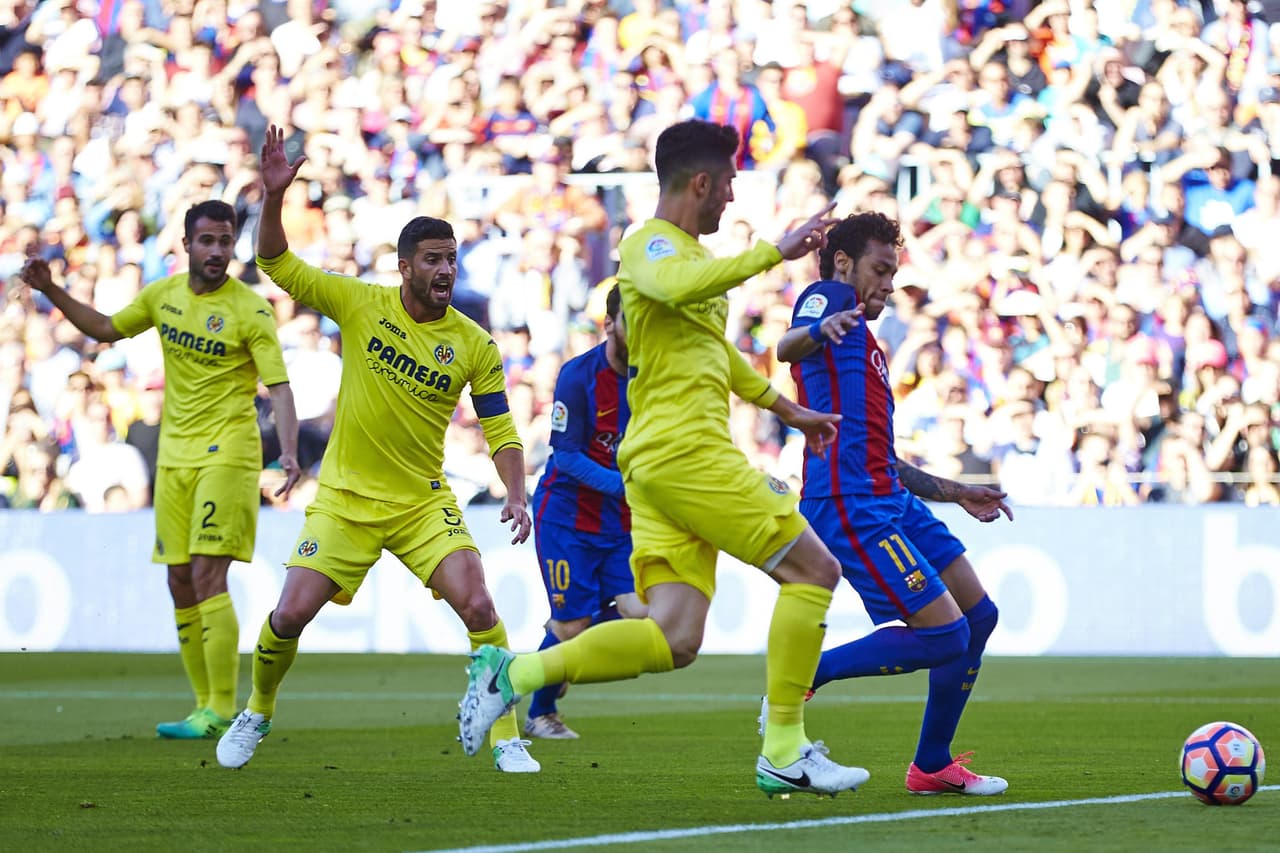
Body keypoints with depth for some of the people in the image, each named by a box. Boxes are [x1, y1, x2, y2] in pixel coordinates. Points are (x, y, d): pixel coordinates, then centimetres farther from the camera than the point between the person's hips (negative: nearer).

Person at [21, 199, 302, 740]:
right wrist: (51, 291, 14)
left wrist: (289, 452, -28)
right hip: (174, 455, 7)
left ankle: (222, 711, -13)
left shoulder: (251, 310, -10)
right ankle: (206, 705, 13)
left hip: (226, 454, -6)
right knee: (180, 584, 5)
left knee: (208, 577, -15)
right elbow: (106, 329, 23)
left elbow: (279, 387, -14)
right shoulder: (164, 295, 8)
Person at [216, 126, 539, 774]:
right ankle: (256, 715, 24)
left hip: (423, 502, 0)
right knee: (290, 615, -5)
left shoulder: (474, 345, -4)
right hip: (344, 499, 0)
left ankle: (507, 739, -8)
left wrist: (516, 496, -14)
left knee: (478, 605, -19)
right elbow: (277, 263, -4)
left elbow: (500, 432, 1)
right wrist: (273, 196, -20)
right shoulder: (361, 304, -5)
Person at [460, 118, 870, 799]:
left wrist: (786, 409, 47)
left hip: (659, 465, 10)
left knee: (672, 640, -2)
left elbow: (714, 346, 41)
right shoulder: (649, 243, -6)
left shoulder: (687, 251, 25)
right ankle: (784, 751, -3)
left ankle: (513, 672, -4)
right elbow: (680, 288, -32)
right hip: (685, 453, -10)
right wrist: (775, 252, -27)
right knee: (813, 569, -4)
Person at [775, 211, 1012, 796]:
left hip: (891, 500, 10)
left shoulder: (862, 346, 29)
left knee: (978, 615, 11)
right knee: (945, 635, -15)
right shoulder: (829, 296, 1)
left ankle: (932, 766, 19)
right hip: (851, 507, -10)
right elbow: (787, 348, -25)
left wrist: (956, 494, 32)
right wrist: (820, 328, -47)